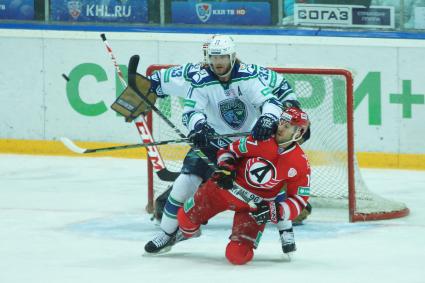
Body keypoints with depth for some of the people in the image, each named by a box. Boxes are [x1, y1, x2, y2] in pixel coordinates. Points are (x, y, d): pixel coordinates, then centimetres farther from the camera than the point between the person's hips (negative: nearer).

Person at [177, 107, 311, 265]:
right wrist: (225, 167, -18)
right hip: (225, 187, 1)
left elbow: (299, 201, -8)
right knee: (187, 217, 6)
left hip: (254, 207, -1)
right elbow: (230, 150, 0)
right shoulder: (261, 139, -13)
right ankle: (184, 231, 44)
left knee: (237, 255, -15)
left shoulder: (300, 165, -14)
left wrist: (274, 211, -22)